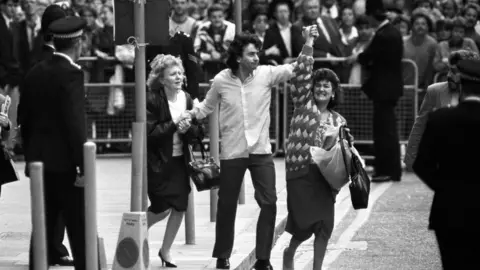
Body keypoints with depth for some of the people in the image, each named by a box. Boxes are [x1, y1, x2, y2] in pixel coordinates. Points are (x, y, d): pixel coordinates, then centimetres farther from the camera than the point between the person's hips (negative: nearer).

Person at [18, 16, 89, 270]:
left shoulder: (34, 74, 7)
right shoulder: (71, 74, -14)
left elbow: (25, 120, 12)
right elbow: (76, 124, -19)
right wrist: (83, 167, -17)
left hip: (40, 163, 7)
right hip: (65, 165, -7)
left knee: (43, 228, 11)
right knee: (80, 231, -2)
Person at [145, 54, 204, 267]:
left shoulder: (187, 99, 3)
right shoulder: (152, 101, -12)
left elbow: (199, 132, 4)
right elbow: (149, 133, -18)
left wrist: (188, 129, -17)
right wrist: (174, 126, -23)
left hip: (180, 160, 5)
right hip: (157, 162, -5)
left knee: (180, 207, 1)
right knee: (162, 209, -7)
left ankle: (165, 250, 20)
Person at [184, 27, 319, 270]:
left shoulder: (266, 74, -6)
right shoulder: (221, 80, -7)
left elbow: (297, 68, -10)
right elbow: (207, 106, 9)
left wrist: (308, 42, -22)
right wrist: (188, 115, -6)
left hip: (261, 151, 1)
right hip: (232, 152, 0)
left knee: (269, 203, -4)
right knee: (227, 205, 11)